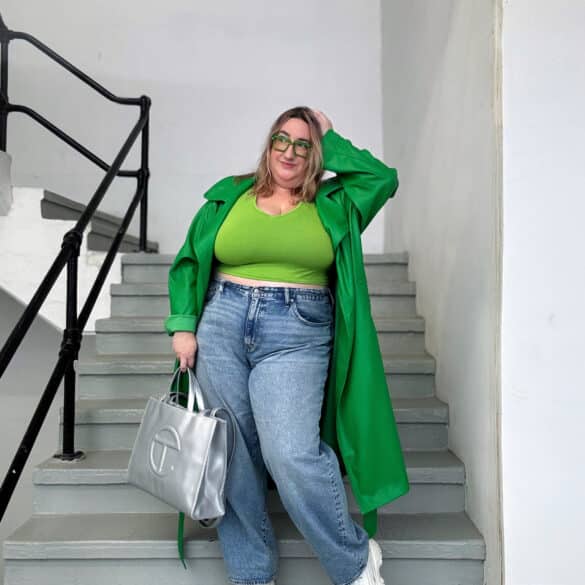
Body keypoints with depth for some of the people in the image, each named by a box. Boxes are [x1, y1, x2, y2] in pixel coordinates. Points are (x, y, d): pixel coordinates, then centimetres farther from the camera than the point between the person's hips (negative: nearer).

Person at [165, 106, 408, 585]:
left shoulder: (330, 205, 11)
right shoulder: (230, 196, 12)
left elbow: (384, 178, -1)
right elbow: (190, 262, 12)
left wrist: (331, 138, 9)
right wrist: (183, 325, 1)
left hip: (296, 337, -2)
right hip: (221, 326, 3)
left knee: (292, 454, -16)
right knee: (233, 457, 5)